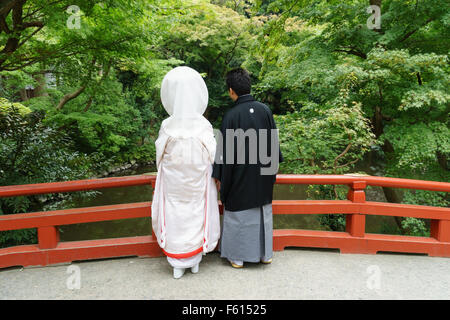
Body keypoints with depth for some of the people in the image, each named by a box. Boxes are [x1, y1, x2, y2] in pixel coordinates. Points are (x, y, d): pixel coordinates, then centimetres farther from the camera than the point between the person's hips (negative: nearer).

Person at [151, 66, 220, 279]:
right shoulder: (203, 126, -16)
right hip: (197, 182, 0)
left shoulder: (167, 127, -14)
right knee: (196, 216, 17)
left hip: (172, 183, 0)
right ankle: (195, 261, 33)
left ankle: (178, 265, 27)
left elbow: (160, 157, -4)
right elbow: (212, 157, -9)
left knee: (175, 218, 14)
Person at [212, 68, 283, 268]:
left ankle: (237, 256, 24)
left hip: (239, 176, -4)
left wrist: (218, 176, -4)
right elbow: (274, 142, 3)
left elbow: (225, 150, -14)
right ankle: (265, 254, 31)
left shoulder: (231, 116, -17)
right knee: (263, 212, 18)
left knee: (238, 214, 11)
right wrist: (272, 165, 16)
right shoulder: (264, 110, -5)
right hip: (263, 175, 4)